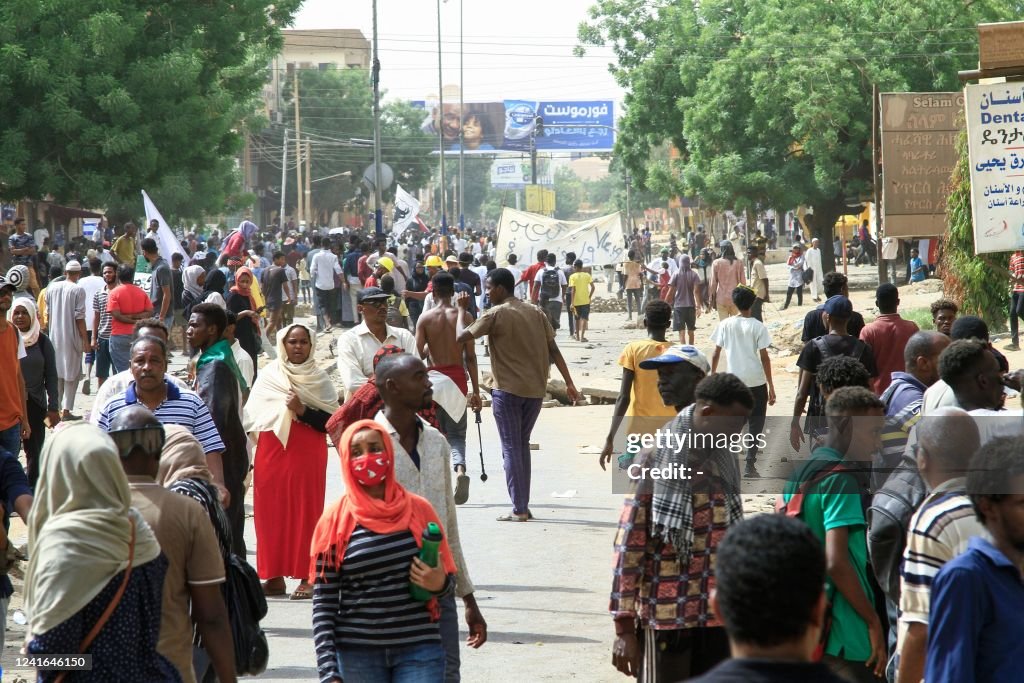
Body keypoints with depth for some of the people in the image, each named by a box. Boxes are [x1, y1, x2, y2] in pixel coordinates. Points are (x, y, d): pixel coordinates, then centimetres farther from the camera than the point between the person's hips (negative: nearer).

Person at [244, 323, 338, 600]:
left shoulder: (320, 380, 4)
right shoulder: (268, 375, 10)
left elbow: (331, 422, -2)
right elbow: (252, 416, 12)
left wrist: (302, 411, -15)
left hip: (307, 455, -2)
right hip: (271, 453, 2)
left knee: (305, 513, -4)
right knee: (270, 513, 1)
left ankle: (307, 577, -1)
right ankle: (274, 576, 8)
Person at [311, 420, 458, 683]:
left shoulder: (418, 510, 5)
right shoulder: (335, 520, 0)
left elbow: (447, 579, 15)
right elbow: (323, 604, -1)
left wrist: (439, 584, -9)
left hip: (419, 651, 1)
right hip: (358, 655, -1)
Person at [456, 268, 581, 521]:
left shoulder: (496, 314, -9)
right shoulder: (536, 313, 9)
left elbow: (460, 337, -10)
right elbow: (554, 351, 7)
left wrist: (462, 309, 4)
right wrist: (569, 384, 9)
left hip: (508, 389, -6)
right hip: (536, 390, 6)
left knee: (511, 448, 0)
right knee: (522, 445, 17)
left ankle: (519, 510, -4)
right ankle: (523, 505, 16)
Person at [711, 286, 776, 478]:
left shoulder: (725, 325, 0)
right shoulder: (758, 327, -6)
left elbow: (716, 353, 2)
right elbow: (764, 357, -6)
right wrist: (771, 386, -2)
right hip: (756, 382, -2)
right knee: (756, 424, 6)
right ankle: (750, 465, -1)